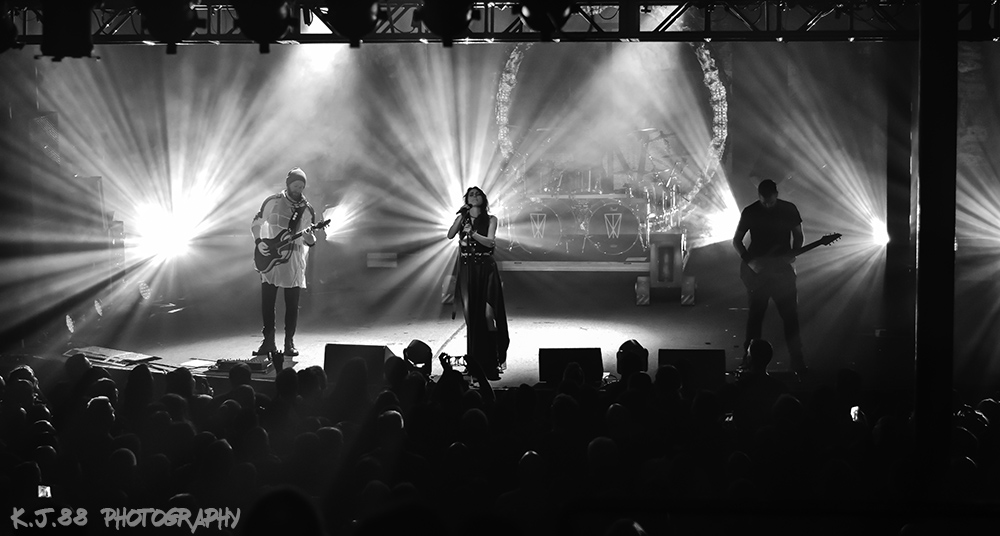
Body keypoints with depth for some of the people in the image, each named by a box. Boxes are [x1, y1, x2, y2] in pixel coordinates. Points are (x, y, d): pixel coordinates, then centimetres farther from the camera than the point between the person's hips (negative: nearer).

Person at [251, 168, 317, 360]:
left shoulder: (307, 209, 3)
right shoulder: (272, 202, 0)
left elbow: (311, 239, 6)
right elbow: (256, 223, 8)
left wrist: (310, 239, -18)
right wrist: (259, 242, -8)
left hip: (294, 260, 1)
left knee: (292, 305, 1)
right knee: (267, 302, -1)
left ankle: (289, 342, 10)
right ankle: (268, 341, 8)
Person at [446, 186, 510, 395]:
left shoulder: (490, 219, 6)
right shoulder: (462, 218, 11)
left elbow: (490, 241, -8)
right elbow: (450, 235, -5)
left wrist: (472, 233, -19)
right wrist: (462, 216, -12)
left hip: (486, 268, -2)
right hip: (467, 269, 2)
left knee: (487, 313, -13)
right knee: (470, 313, 1)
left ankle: (492, 360, 0)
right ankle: (474, 361, 10)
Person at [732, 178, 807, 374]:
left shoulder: (789, 210, 1)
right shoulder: (750, 212, -3)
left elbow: (798, 235, 11)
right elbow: (737, 240, 3)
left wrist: (792, 254, -9)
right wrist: (749, 260, -11)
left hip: (783, 269, 1)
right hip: (757, 271, -1)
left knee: (791, 316, 0)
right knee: (755, 316, 2)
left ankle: (797, 363, 5)